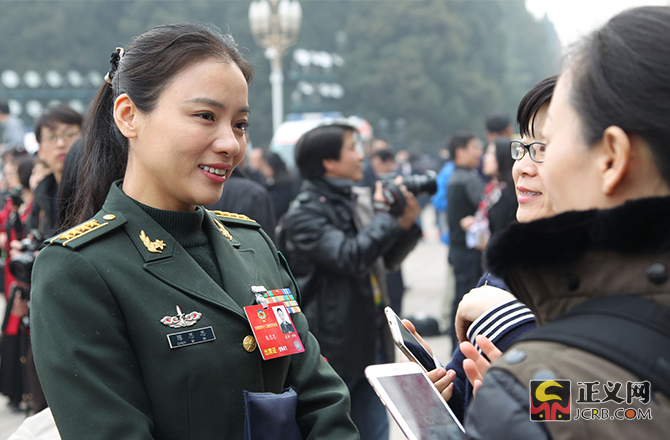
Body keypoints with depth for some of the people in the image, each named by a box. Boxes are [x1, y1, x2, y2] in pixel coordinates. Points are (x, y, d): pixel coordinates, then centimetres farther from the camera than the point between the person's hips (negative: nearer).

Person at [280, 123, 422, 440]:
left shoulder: (356, 201, 10)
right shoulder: (304, 214, -14)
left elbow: (386, 259, 17)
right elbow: (351, 257, -26)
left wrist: (406, 225, 0)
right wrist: (385, 215, -17)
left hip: (372, 340, 7)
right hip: (331, 347, -7)